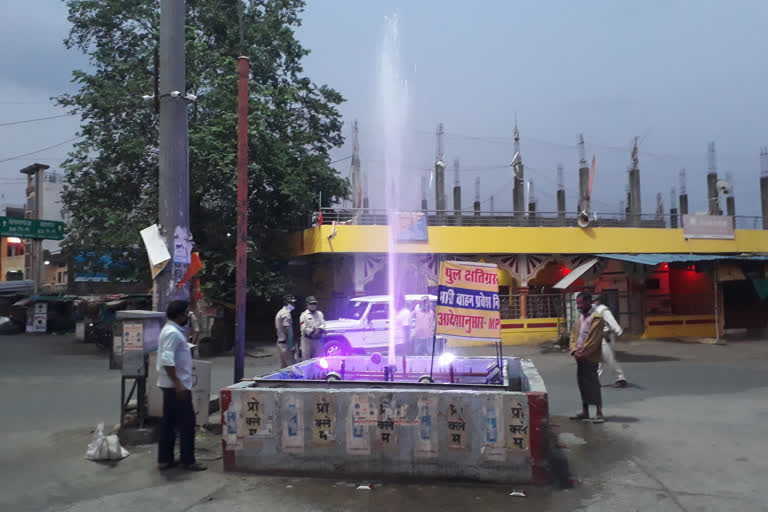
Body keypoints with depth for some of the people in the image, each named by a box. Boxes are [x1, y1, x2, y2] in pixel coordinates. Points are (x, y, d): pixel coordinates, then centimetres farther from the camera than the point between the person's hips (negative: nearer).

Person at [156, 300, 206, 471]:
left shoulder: (171, 330, 13)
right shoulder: (172, 333, -19)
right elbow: (167, 361, -26)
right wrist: (178, 383, -26)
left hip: (171, 385, 10)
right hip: (176, 385, -10)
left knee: (169, 422, 13)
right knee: (187, 423, -3)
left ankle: (164, 459, 19)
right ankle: (188, 461, 4)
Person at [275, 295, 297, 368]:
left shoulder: (279, 313, 16)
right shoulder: (286, 313, -15)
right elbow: (288, 330, -20)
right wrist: (291, 345, -20)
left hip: (280, 342, 10)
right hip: (286, 344, -10)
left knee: (283, 365, 14)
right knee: (291, 365, -9)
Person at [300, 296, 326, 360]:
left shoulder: (319, 313, 13)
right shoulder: (304, 315, -1)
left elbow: (323, 323, 2)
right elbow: (304, 328, -9)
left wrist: (319, 329, -17)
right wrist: (312, 332, -18)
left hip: (318, 340, 4)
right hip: (307, 339, -4)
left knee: (319, 358, 9)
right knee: (306, 358, -3)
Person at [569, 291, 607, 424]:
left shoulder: (597, 318, -12)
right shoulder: (579, 317, 14)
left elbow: (593, 340, -17)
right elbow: (573, 335, 13)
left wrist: (582, 353, -14)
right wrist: (574, 351, -1)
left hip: (590, 358, -8)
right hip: (580, 358, 8)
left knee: (593, 385, -6)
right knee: (582, 383, 13)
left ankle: (599, 413, 0)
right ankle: (585, 412, 23)